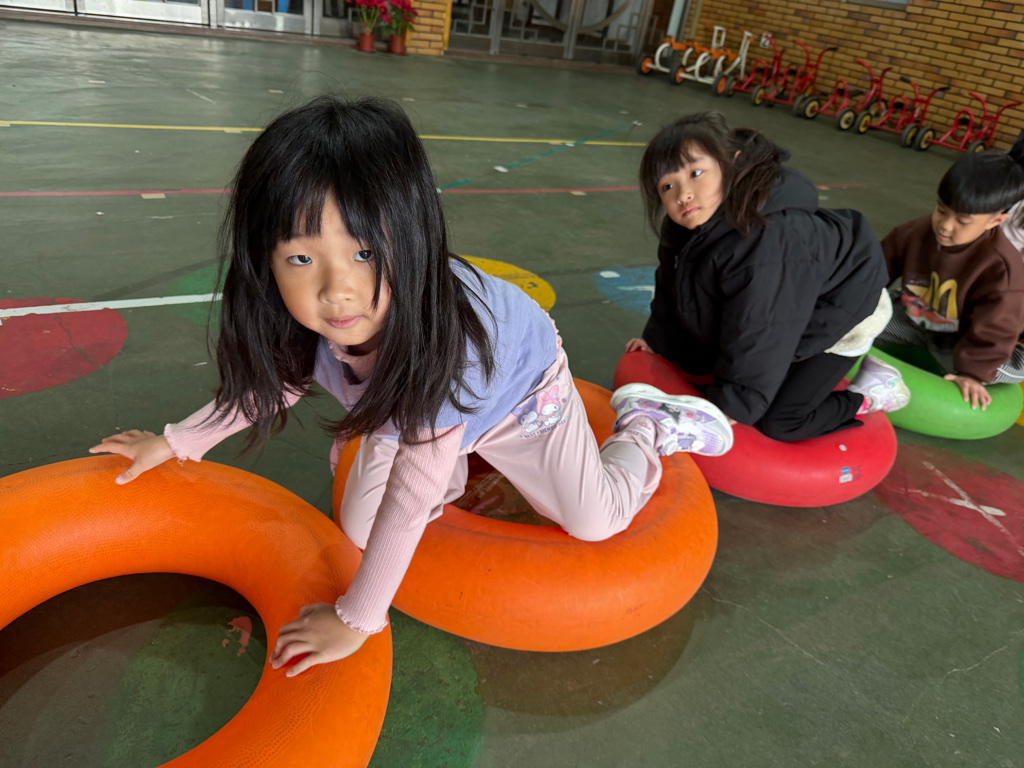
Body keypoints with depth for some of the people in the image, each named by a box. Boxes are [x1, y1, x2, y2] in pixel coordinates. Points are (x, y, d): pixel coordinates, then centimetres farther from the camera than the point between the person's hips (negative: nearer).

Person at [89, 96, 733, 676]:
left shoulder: (442, 335, -47)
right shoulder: (308, 317, -31)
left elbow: (412, 498, -39)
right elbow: (278, 376, -5)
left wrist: (356, 618, -29)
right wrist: (177, 441, -1)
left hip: (519, 389, -4)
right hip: (402, 409, 5)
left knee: (595, 520, -1)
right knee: (358, 527, 2)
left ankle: (646, 422, 26)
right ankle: (452, 466, 28)